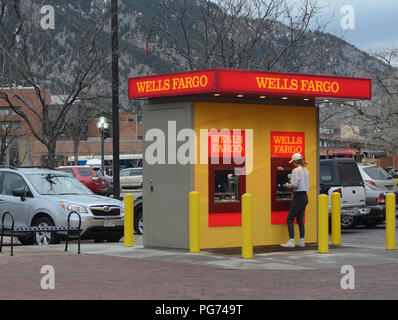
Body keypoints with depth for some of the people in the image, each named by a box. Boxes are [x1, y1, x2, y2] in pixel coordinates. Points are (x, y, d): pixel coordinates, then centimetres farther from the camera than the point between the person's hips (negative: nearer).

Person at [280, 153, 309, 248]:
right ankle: (301, 241, 14)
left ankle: (291, 241, -9)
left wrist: (288, 185, -1)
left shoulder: (296, 170, -13)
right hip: (305, 196, 9)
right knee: (300, 219, 14)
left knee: (290, 219, -4)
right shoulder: (306, 170, 13)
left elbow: (295, 185, -20)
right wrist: (291, 185, 19)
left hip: (298, 196, -9)